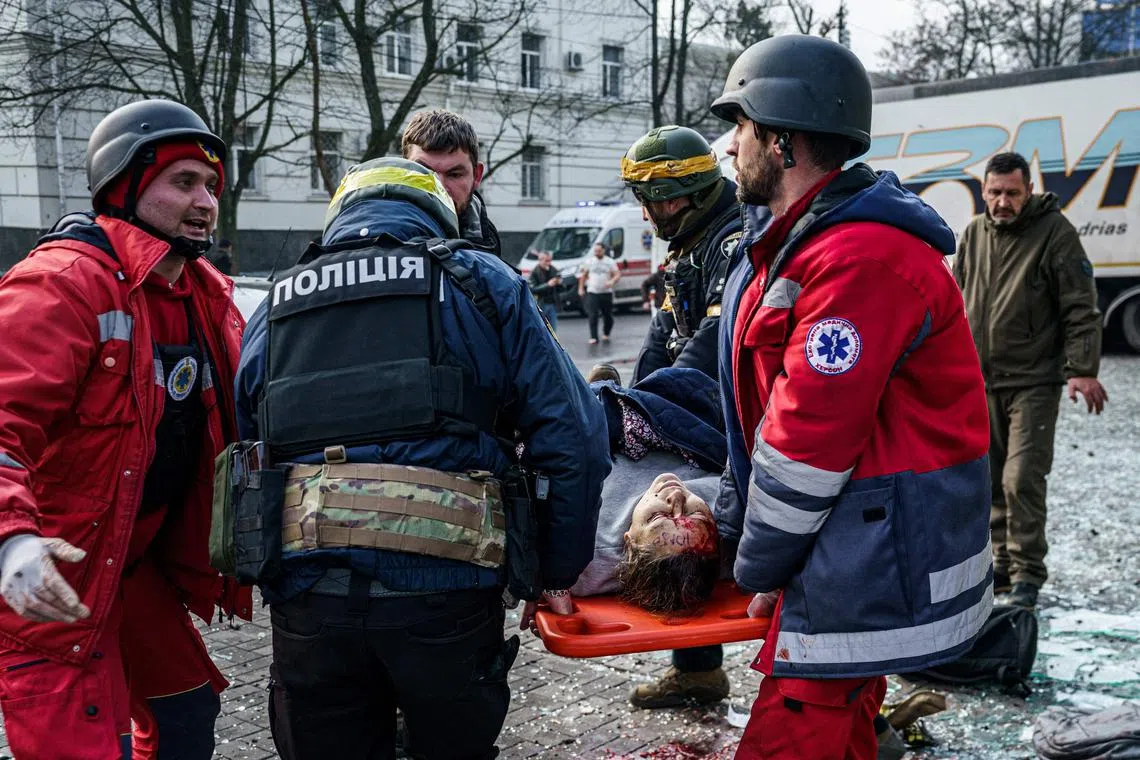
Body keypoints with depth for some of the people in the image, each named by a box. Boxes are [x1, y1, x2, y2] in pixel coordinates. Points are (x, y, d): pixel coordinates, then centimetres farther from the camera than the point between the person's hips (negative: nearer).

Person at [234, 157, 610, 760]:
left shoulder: (273, 309, 20)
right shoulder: (481, 282, 9)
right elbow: (572, 437, 2)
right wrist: (560, 573, 9)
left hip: (306, 595, 3)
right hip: (443, 588, -2)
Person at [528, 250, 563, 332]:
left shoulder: (554, 271, 10)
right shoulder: (535, 272, -6)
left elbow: (560, 290, 15)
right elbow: (533, 289, -16)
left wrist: (559, 283, -8)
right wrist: (547, 285, -23)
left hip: (553, 304, 5)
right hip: (541, 305, -5)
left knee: (553, 330, 2)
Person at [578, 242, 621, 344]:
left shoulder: (610, 262, 3)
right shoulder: (589, 261, 7)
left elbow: (617, 274, -2)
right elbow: (583, 275, 16)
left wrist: (612, 281, -23)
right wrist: (581, 288, 12)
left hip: (606, 292, 0)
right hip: (592, 292, 0)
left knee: (608, 316, 7)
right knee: (592, 316, -11)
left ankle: (606, 334, 30)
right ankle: (593, 338, -11)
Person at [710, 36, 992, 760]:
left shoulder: (861, 259, -22)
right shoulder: (793, 244, 13)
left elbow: (808, 442, -22)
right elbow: (768, 411, 15)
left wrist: (761, 566, -10)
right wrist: (733, 527, 12)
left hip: (874, 571, -10)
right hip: (855, 563, 10)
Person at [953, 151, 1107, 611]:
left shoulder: (1054, 232, -7)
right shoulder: (973, 235, 8)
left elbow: (1081, 308, -8)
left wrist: (1083, 370, -15)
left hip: (1033, 382, -5)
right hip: (981, 382, 5)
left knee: (1022, 479, -10)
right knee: (992, 481, 11)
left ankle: (1028, 573, 3)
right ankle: (1004, 561, 25)